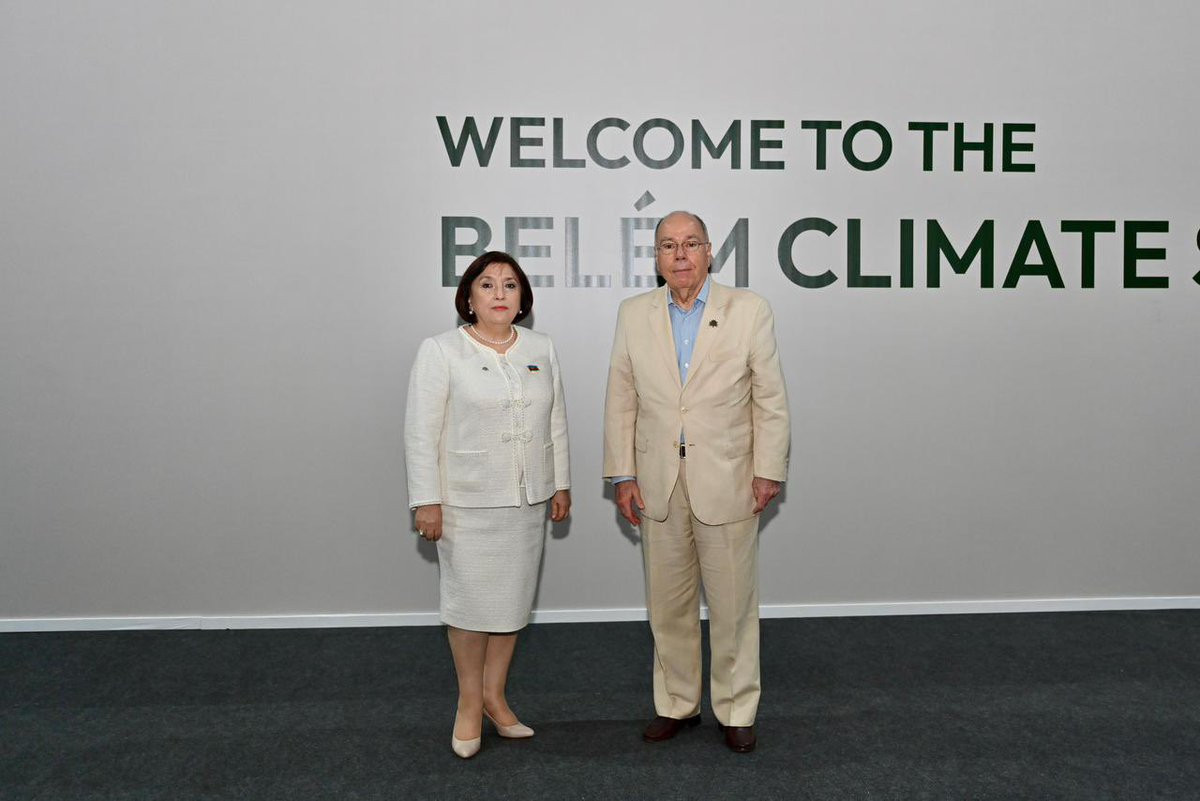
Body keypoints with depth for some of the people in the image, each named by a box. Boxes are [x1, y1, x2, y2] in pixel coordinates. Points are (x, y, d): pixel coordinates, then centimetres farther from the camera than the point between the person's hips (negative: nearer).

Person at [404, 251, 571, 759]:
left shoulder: (542, 349, 8)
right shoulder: (441, 352, -6)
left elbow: (556, 423, 12)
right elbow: (421, 432, -8)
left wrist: (561, 484, 11)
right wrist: (426, 501, -11)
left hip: (528, 500, 5)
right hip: (467, 502, -4)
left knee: (514, 598, 11)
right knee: (471, 600, 1)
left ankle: (494, 694, 28)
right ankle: (469, 703, 20)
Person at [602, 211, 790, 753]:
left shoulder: (749, 311, -2)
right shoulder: (633, 315, 5)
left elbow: (770, 398, -1)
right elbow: (621, 400, 6)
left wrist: (769, 471, -5)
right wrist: (622, 475, 3)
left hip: (727, 480, -2)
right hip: (658, 481, 3)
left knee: (733, 604, 7)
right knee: (668, 604, 13)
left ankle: (736, 711, 24)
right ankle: (676, 704, 30)